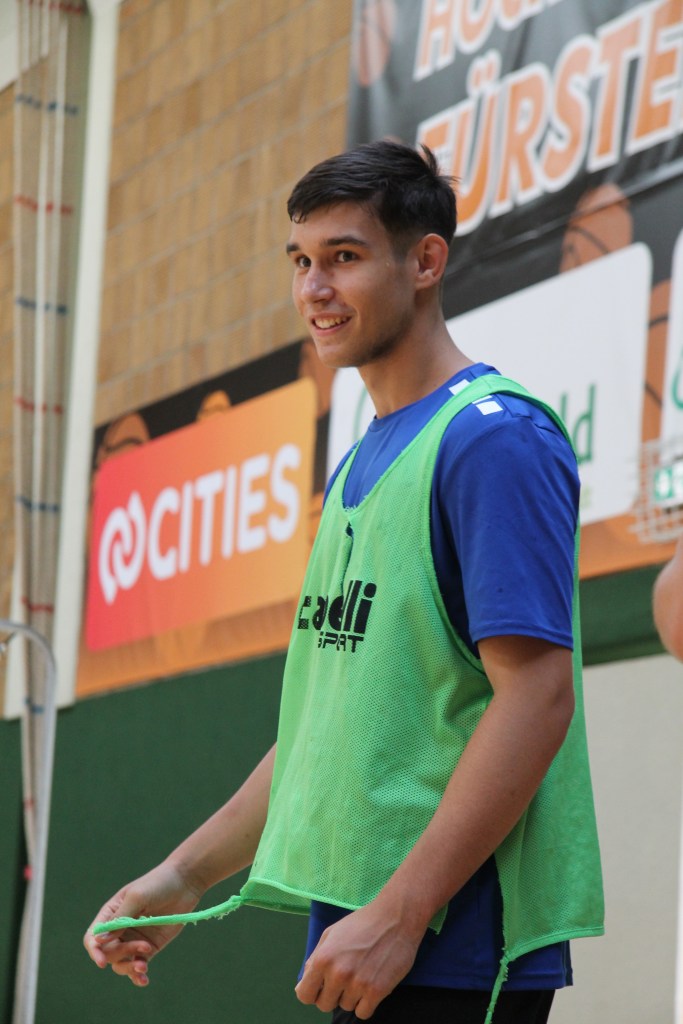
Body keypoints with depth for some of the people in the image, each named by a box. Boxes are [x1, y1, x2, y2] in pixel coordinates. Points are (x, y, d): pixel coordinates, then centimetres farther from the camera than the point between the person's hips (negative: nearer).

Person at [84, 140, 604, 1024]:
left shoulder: (495, 436, -10)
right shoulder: (358, 467, 17)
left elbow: (538, 694, -18)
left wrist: (398, 915, -21)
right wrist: (186, 874, 18)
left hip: (453, 950, -8)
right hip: (359, 932, 8)